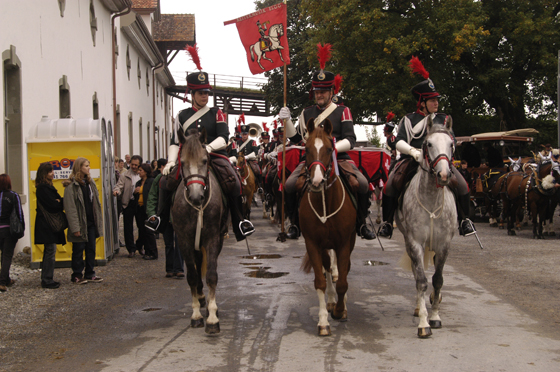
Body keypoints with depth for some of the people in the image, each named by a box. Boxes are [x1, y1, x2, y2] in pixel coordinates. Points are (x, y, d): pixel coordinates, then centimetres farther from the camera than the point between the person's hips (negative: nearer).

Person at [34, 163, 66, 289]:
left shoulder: (47, 187, 15)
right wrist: (62, 203, -4)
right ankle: (47, 280, -3)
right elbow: (53, 205, -21)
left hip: (50, 224, 10)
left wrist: (59, 202, -10)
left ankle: (46, 279, 19)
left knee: (49, 251, 13)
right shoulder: (43, 188, -15)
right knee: (50, 251, -7)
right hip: (47, 225, -10)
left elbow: (56, 202, 11)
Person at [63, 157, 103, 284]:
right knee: (79, 250, 2)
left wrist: (98, 220, 10)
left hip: (91, 223, 7)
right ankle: (77, 275, 12)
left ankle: (90, 274, 20)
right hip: (80, 224, -7)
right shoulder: (71, 186, -13)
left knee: (91, 249, 10)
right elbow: (70, 208, -16)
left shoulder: (90, 182, 12)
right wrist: (75, 227, -20)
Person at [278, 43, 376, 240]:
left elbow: (350, 140, -4)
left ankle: (361, 224, -3)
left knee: (363, 184, -25)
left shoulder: (343, 111, 5)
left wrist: (334, 147, -24)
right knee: (289, 185, -24)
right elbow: (296, 138, 16)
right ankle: (295, 224, -3)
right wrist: (287, 121, -1)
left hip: (339, 158, -2)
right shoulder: (307, 113, 15)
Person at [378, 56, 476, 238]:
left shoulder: (443, 119, 13)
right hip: (412, 160, -1)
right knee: (390, 185, -25)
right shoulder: (409, 120, 8)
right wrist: (413, 151, -24)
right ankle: (387, 222, -7)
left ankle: (464, 220, 1)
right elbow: (400, 142, -4)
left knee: (461, 186, -21)